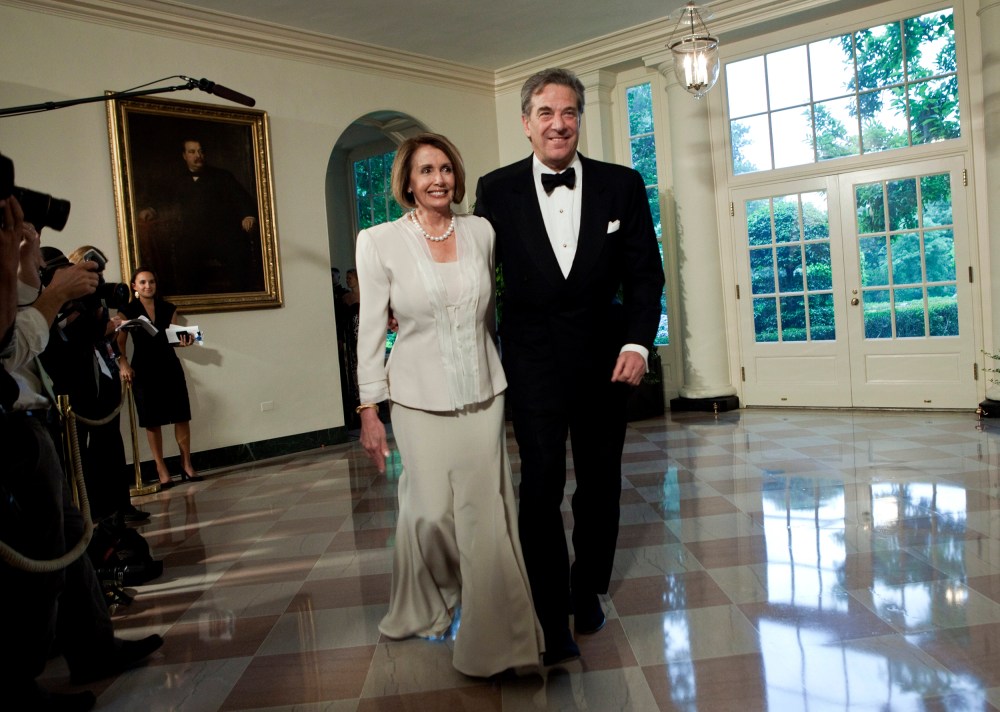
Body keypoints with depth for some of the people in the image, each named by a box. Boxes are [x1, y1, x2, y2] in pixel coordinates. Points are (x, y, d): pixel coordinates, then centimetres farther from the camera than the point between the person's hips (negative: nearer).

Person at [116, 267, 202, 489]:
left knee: (182, 417, -2)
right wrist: (123, 364, -17)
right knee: (152, 421, 2)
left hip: (170, 367, 2)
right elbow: (120, 342, -2)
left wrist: (183, 341, -9)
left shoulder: (169, 308, 8)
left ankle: (187, 464, 9)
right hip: (144, 369, -2)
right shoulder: (127, 310, -1)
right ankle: (161, 469, 11)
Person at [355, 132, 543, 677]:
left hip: (483, 394, 3)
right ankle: (429, 608, 33)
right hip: (420, 398, -2)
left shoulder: (481, 232, 4)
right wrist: (369, 411, -3)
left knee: (485, 512, 2)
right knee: (430, 511, 1)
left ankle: (493, 636, 20)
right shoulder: (379, 241, -4)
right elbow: (371, 330, -2)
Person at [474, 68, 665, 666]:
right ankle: (553, 621, 8)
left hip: (605, 358, 2)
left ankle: (588, 593, 34)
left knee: (600, 484, 13)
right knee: (542, 486, -6)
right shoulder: (497, 190, -2)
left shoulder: (622, 185, 0)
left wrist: (638, 342, -8)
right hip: (533, 361, -2)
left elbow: (645, 272, 2)